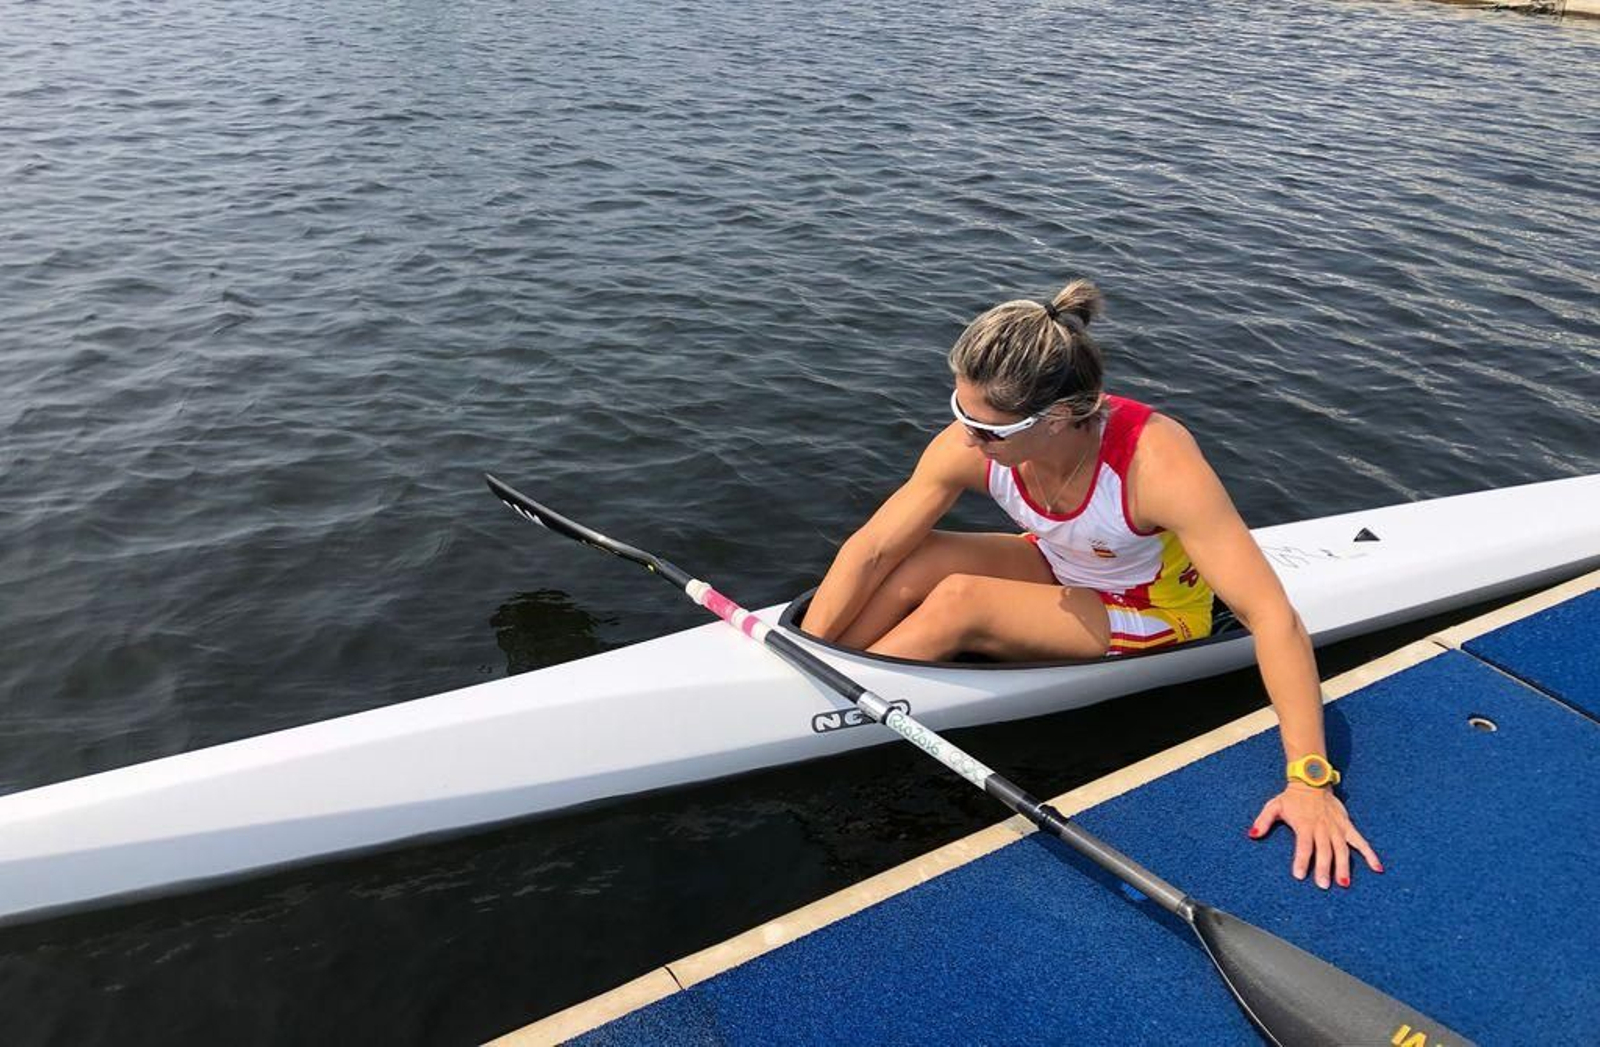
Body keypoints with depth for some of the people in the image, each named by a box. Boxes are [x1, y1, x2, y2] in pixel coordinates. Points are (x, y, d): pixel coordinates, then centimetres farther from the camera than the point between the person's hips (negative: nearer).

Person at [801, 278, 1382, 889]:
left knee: (957, 603, -28)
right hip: (1058, 571, 4)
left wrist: (1310, 780, -37)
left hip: (1153, 616, -4)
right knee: (913, 563, -24)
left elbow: (1272, 616, -35)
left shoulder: (1157, 464, -36)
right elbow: (870, 549, -19)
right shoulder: (972, 443, -24)